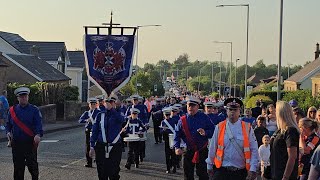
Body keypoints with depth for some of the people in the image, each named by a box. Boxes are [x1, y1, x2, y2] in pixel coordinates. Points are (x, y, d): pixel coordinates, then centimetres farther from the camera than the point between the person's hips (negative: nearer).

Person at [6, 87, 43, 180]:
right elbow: (8, 124, 16)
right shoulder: (12, 110, 11)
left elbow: (38, 124, -8)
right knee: (18, 165, 6)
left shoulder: (34, 110, 1)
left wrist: (38, 134, -26)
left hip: (30, 142, -3)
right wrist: (8, 132, -5)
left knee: (32, 164, 0)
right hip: (16, 143, 3)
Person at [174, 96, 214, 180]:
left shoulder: (204, 118, 0)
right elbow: (177, 135, 3)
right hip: (188, 151, 2)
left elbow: (213, 131, 1)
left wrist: (205, 133, -19)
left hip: (202, 151, -2)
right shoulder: (182, 120, 3)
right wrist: (177, 147, -10)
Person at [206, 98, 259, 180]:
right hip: (221, 170, 0)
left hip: (240, 172, 0)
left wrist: (252, 170, -9)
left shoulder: (247, 128, 0)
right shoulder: (219, 127, 2)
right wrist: (209, 166, 11)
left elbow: (254, 150, -2)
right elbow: (212, 148, 7)